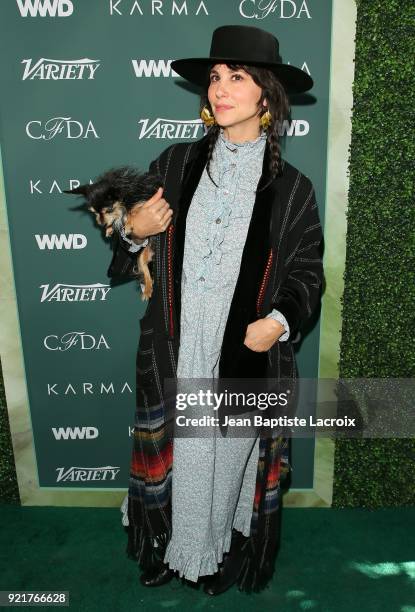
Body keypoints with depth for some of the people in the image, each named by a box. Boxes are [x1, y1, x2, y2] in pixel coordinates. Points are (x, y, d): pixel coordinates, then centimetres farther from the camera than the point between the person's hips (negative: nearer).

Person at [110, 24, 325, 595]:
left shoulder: (291, 188, -3)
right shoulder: (174, 164, 2)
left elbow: (307, 274, 2)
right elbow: (130, 257, 10)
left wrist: (280, 322, -15)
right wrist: (134, 232, -12)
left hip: (246, 359, -1)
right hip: (173, 354, 2)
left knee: (231, 460, 17)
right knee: (173, 459, 18)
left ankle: (225, 554, 46)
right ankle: (169, 548, 47)